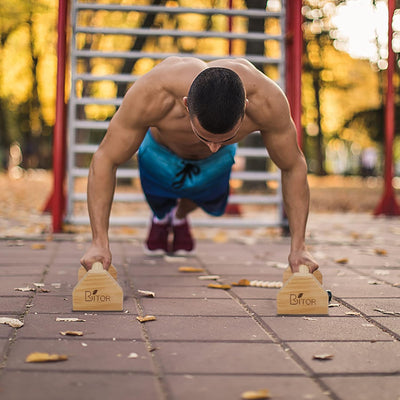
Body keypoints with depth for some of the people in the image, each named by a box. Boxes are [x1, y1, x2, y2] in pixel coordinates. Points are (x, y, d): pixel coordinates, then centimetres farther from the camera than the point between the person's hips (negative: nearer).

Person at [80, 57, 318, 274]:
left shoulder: (267, 101, -45)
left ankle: (180, 217, 56)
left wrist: (298, 247, -32)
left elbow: (294, 167, -27)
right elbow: (105, 160, -36)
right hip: (162, 149, -1)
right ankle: (161, 218, 57)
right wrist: (100, 242, -42)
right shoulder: (151, 96, -49)